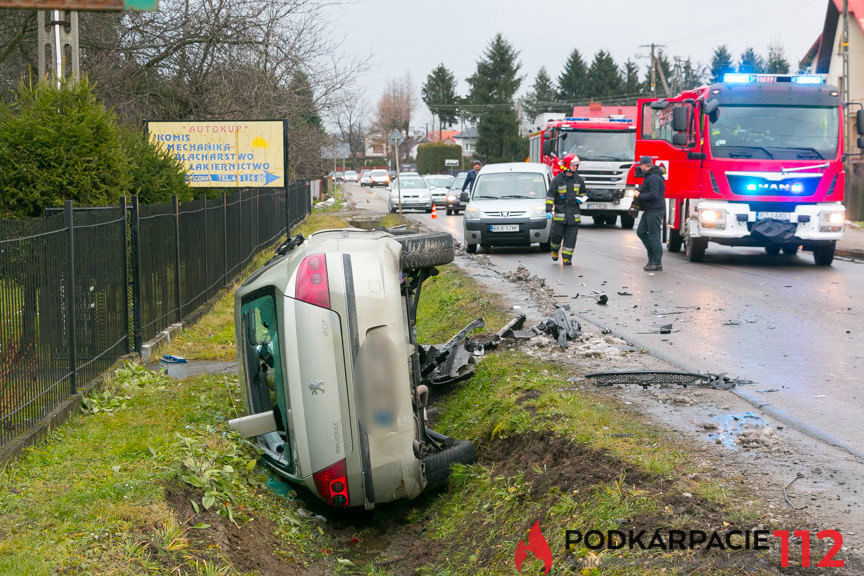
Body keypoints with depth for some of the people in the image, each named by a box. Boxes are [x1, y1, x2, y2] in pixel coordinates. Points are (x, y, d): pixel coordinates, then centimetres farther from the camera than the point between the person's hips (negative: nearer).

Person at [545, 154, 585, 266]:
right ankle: (554, 250, 31)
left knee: (571, 238, -4)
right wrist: (548, 211, -13)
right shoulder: (557, 180, -4)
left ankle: (567, 258, -1)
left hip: (574, 213, 3)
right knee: (557, 235, 1)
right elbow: (550, 195, -5)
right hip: (559, 213, -3)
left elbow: (582, 193, 25)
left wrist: (580, 199, 1)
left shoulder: (579, 180, 9)